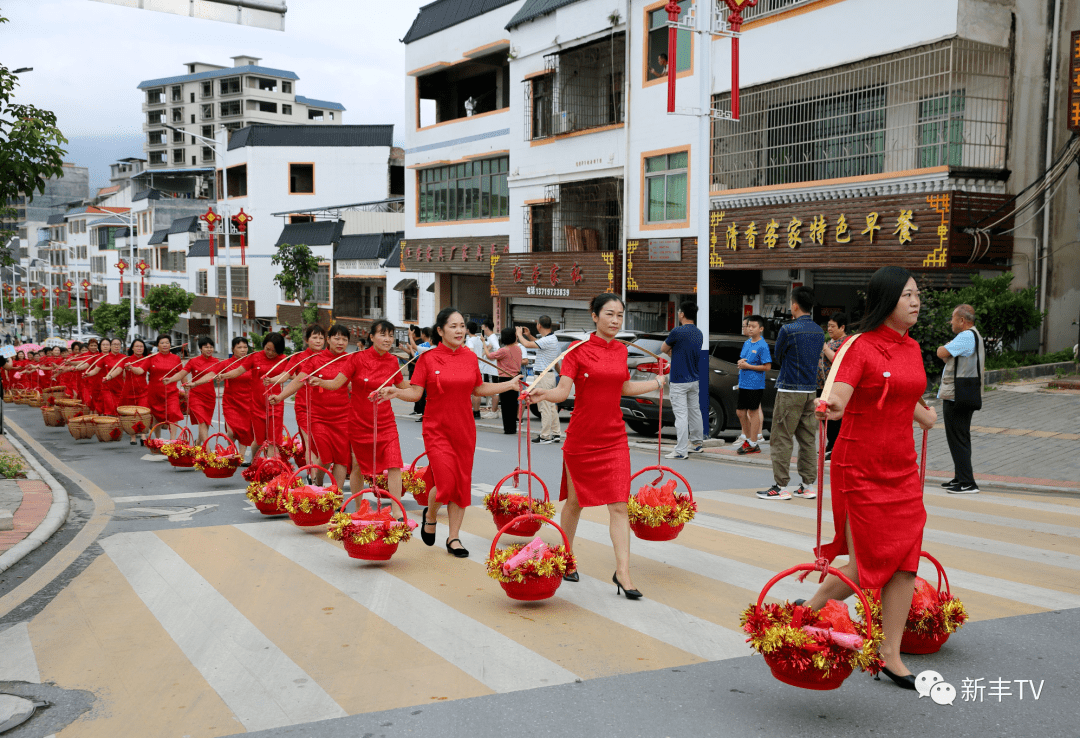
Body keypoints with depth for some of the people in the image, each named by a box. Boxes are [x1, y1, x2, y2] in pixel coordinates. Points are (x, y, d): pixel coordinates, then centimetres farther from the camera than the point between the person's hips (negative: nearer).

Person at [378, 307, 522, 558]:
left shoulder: (470, 357, 5)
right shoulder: (428, 358, -6)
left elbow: (478, 389, 15)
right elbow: (415, 393, -6)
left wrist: (509, 385, 12)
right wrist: (396, 392, -23)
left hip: (464, 429, 4)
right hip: (437, 430, -4)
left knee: (462, 482, 6)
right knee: (445, 481, -13)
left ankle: (454, 538, 20)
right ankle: (430, 515, 21)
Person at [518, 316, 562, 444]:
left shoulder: (548, 340, -20)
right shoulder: (551, 338, 11)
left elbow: (527, 344, -24)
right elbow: (539, 343, 33)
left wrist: (519, 334, -6)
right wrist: (529, 335, 23)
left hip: (544, 376, -10)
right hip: (548, 375, 10)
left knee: (545, 407, -6)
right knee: (551, 406, 13)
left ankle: (545, 436, -3)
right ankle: (556, 434, 18)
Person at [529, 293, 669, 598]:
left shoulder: (621, 350, 6)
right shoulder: (578, 350, -8)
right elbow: (563, 390, -16)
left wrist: (660, 381, 30)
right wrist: (544, 394, -36)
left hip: (614, 439, 3)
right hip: (581, 437, -3)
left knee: (619, 506, -4)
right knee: (575, 502, 11)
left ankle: (622, 571, -1)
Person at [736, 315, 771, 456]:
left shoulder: (762, 345, -11)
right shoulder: (746, 343, 11)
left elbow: (767, 366, -14)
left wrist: (748, 366, -16)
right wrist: (740, 362, -1)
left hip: (755, 385, -7)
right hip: (743, 383, 7)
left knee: (753, 412, 0)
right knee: (740, 412, 11)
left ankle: (753, 444, 9)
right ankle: (748, 439, 26)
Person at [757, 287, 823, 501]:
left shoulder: (788, 330, -12)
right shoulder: (819, 331, 8)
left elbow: (778, 356, 0)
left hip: (790, 390, -7)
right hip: (811, 391, 7)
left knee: (782, 439, -1)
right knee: (808, 440, 10)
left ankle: (781, 487, 0)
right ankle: (807, 486, 13)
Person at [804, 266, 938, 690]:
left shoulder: (912, 349, 10)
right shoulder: (862, 347, -12)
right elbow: (839, 396, -24)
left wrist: (922, 415, 41)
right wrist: (829, 407, -45)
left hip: (902, 470, 7)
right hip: (860, 471, -6)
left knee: (905, 563, 3)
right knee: (868, 566, -2)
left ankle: (890, 655, 14)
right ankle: (806, 611, 22)